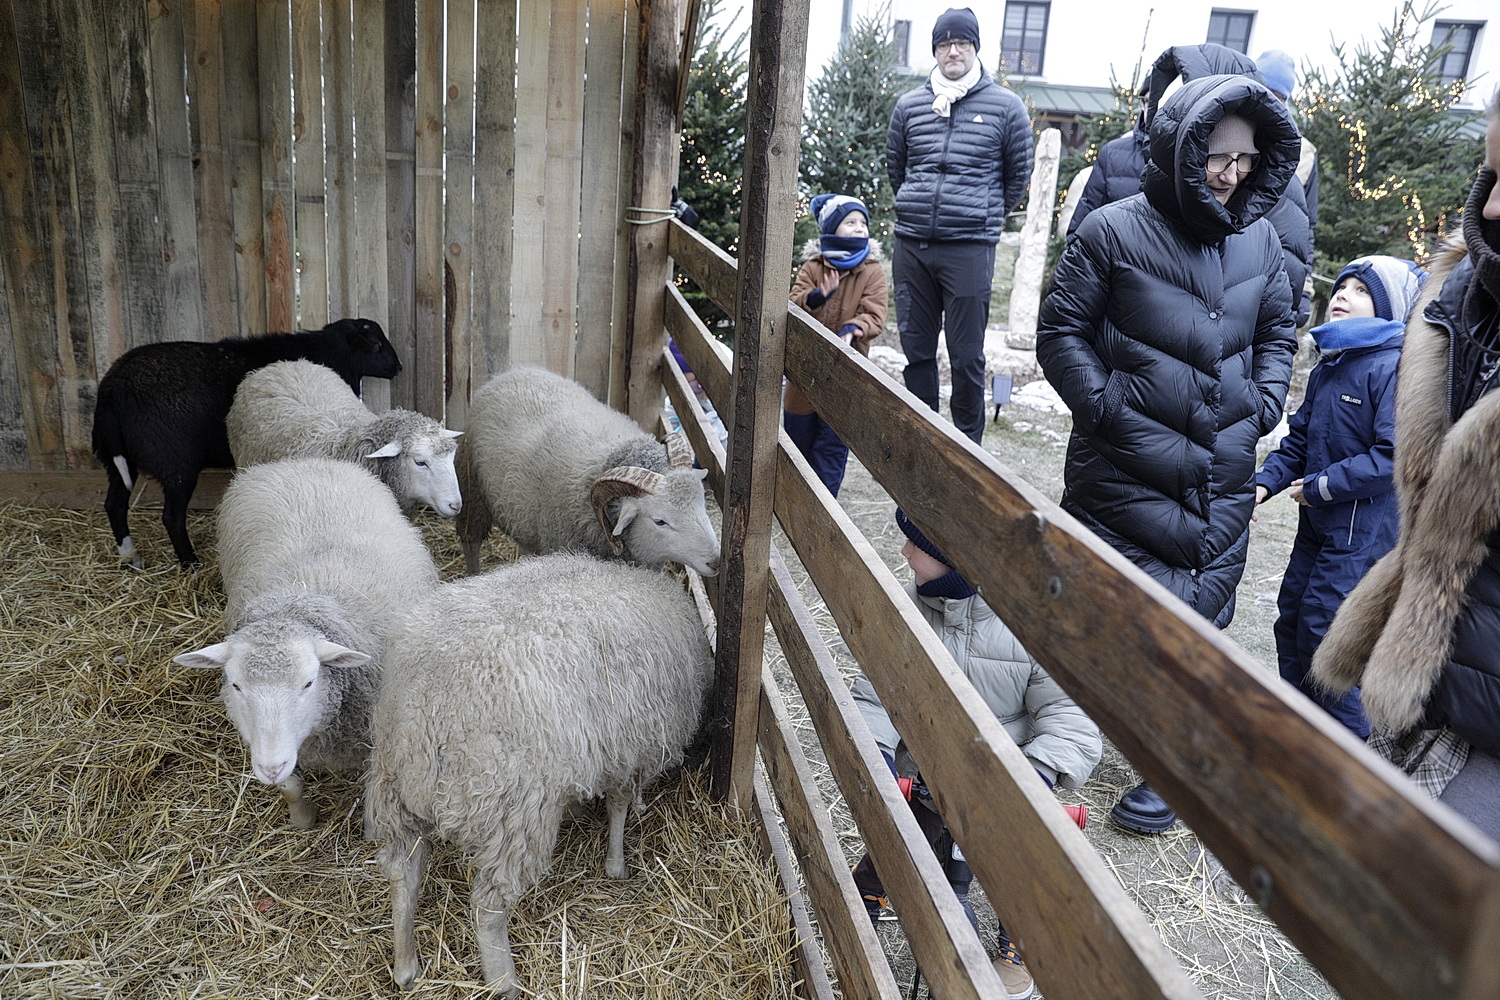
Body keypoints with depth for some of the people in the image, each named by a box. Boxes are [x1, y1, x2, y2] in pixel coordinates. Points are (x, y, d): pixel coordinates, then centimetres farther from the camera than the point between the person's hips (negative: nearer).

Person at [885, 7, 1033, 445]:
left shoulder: (1005, 106, 2)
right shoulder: (909, 105, 9)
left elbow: (1018, 174, 12)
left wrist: (988, 216, 13)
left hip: (970, 249, -3)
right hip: (911, 247, 3)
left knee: (966, 357, -1)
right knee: (916, 350, 10)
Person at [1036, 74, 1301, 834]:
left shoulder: (1259, 238, 7)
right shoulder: (1115, 229, -8)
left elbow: (1277, 331, 19)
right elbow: (1060, 328, -5)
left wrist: (1264, 404, 4)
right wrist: (1105, 406, -12)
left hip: (1223, 471, 4)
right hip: (1126, 466, -4)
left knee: (1201, 608, 8)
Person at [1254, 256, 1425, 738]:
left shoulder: (1395, 368, -16)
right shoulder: (1326, 368, 11)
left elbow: (1394, 456, -23)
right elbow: (1299, 439, 16)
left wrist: (1319, 486, -17)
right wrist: (1265, 482, 0)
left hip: (1363, 531, -8)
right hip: (1317, 526, 8)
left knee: (1323, 630, -6)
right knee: (1292, 618, 13)